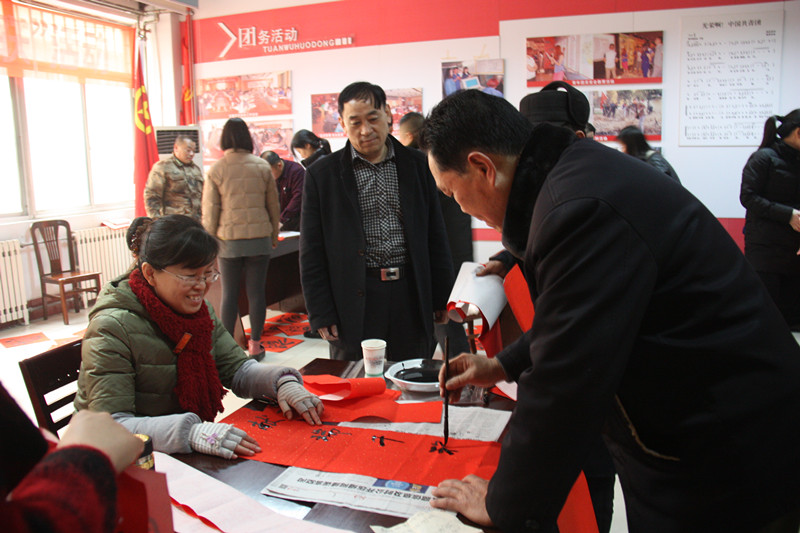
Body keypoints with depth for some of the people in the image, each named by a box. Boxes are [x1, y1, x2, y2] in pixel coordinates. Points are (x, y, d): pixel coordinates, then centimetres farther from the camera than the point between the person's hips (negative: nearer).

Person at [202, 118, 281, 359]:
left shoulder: (216, 170, -3)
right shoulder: (262, 167, 1)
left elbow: (209, 210, -1)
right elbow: (273, 205, 7)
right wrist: (274, 234, 18)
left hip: (229, 240, -1)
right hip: (259, 238, 1)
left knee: (229, 293, 7)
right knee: (256, 292, 6)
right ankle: (255, 345, 14)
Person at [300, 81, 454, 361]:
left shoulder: (417, 165, 6)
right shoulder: (321, 175, 1)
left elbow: (436, 237, 10)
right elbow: (312, 254, 1)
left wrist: (442, 298, 7)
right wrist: (321, 314, -4)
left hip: (411, 296, 2)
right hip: (354, 303, -1)